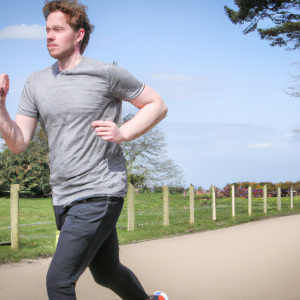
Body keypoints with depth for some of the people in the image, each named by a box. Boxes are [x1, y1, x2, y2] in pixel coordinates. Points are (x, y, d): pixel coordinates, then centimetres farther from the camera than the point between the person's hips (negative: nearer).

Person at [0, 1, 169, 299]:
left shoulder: (106, 74, -8)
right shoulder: (36, 82, 6)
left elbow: (157, 105, 2)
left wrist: (122, 133, -14)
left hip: (99, 194, -6)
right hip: (63, 197, 6)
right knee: (106, 273, 23)